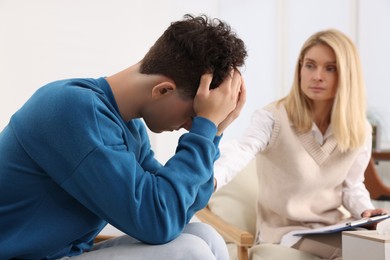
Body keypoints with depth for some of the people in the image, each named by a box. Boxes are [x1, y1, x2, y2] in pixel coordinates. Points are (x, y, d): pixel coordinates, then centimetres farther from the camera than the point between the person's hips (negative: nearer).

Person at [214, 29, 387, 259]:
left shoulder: (360, 130, -1)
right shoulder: (273, 117, -17)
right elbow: (240, 151, -38)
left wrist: (364, 210, -9)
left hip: (333, 229, 6)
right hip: (283, 231, -6)